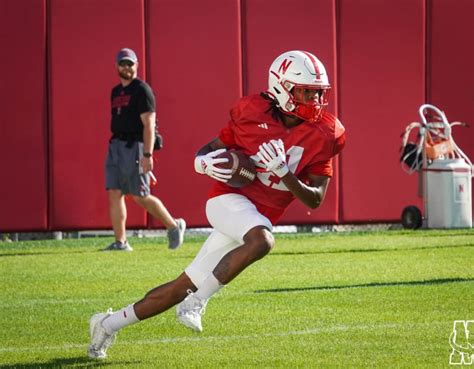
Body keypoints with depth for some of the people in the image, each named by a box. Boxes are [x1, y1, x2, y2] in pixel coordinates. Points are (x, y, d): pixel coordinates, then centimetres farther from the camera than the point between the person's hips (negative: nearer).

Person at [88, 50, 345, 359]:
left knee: (184, 287, 6)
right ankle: (198, 300, -20)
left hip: (261, 218, 4)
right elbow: (212, 149, 8)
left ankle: (109, 324, 23)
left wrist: (283, 173, -19)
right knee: (262, 240, -37)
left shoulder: (323, 137, -2)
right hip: (230, 199, -4)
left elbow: (315, 199, -2)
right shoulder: (252, 113, -6)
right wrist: (204, 163, -16)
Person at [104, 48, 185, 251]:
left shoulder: (142, 90, -7)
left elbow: (148, 125, -13)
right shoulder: (116, 92, 17)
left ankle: (174, 226, 11)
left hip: (134, 146, -8)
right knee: (114, 193, 0)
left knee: (140, 196, -7)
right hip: (115, 146, 8)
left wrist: (147, 155, -21)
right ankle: (120, 242, 2)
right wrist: (114, 146, 16)